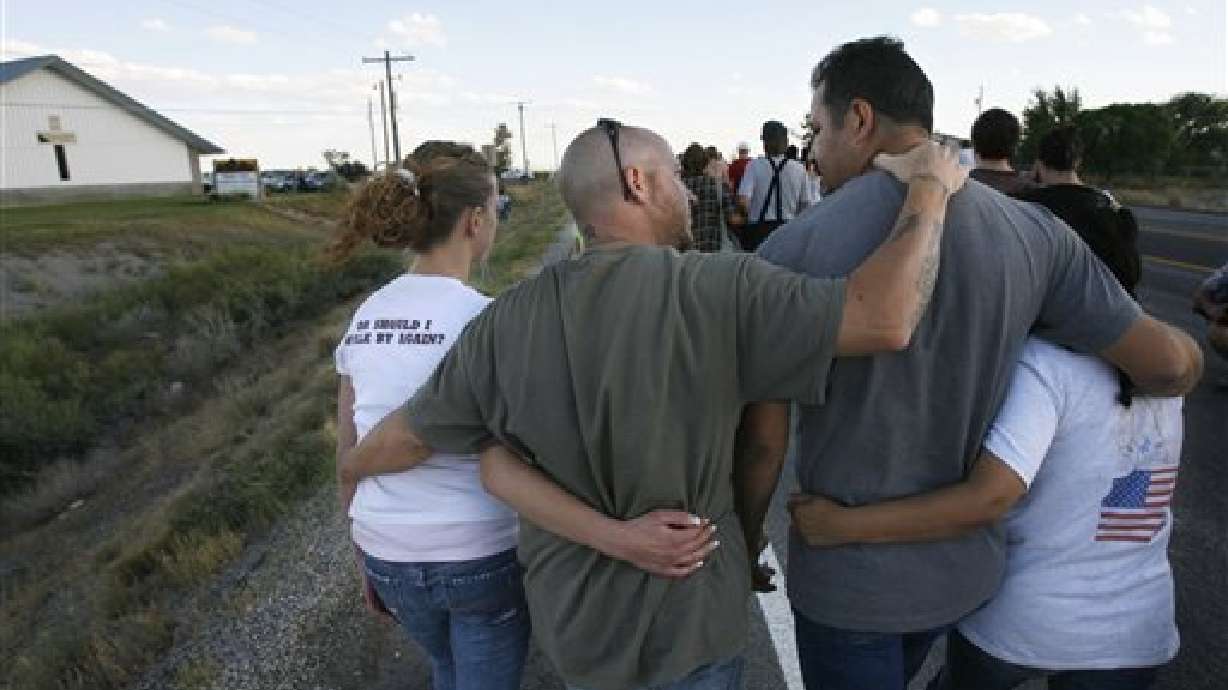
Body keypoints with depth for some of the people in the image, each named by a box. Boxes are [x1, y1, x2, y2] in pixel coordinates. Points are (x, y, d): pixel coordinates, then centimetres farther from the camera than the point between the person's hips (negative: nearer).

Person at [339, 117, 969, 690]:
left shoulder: (507, 323, -11)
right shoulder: (716, 291, -24)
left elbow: (410, 435, -2)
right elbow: (886, 319, -31)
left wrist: (352, 469, 21)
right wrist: (931, 184, -14)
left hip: (571, 616, 4)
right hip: (691, 615, -3)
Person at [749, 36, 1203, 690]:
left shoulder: (795, 248, -20)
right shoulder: (1031, 232, -10)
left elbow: (761, 437, -16)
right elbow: (1171, 365, -4)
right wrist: (1184, 345, 21)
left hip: (846, 577, -4)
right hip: (963, 565, 5)